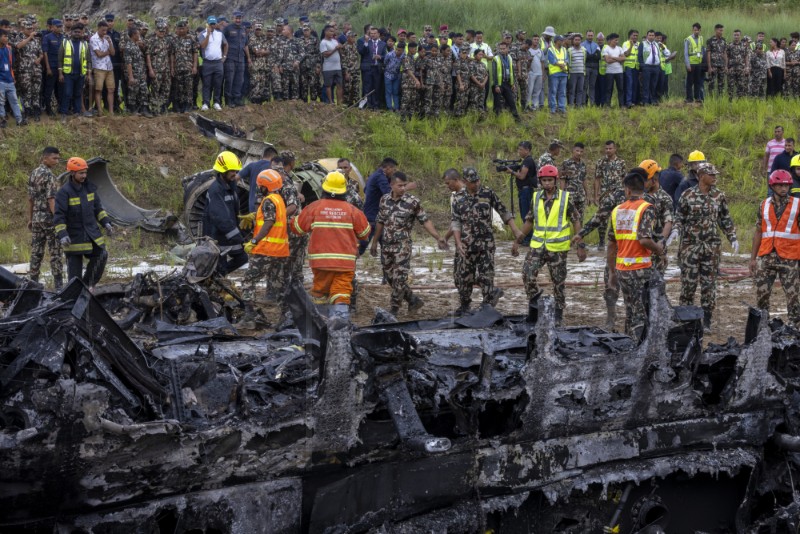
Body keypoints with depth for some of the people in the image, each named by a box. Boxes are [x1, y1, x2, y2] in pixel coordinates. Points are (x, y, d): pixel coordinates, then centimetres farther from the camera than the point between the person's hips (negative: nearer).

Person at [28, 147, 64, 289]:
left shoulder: (34, 174, 12)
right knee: (55, 252, -4)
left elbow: (30, 198, 15)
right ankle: (58, 285, -4)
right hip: (49, 218, -8)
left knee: (36, 251, 9)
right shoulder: (48, 175, -13)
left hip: (36, 218, 8)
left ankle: (33, 283, 11)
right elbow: (51, 199, -19)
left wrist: (30, 219, 19)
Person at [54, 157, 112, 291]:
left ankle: (89, 283, 9)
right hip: (74, 237, -5)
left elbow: (98, 208, 19)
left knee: (101, 256, -9)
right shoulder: (64, 192, -12)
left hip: (92, 233, 5)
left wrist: (105, 222, 7)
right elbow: (59, 217, -13)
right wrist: (62, 235, -22)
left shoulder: (90, 188, 7)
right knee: (74, 269, 0)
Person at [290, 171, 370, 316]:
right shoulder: (352, 210, 0)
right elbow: (364, 232, 9)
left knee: (320, 289, 16)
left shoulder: (314, 207, -2)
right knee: (342, 291, -2)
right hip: (345, 260, -1)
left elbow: (297, 228, 5)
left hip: (321, 259, 1)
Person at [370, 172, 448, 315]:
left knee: (399, 278, -7)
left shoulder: (413, 202, -9)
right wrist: (374, 242, 18)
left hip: (402, 245, -5)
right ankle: (413, 300, 23)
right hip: (386, 245, 5)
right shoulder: (384, 200, 5)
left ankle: (394, 309, 2)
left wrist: (438, 238, -16)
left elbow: (425, 221, -7)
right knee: (390, 276, 10)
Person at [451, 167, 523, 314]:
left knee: (485, 275, -7)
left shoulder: (488, 194, 0)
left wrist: (515, 230, -2)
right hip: (466, 244, 2)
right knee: (463, 276, 7)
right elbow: (456, 222, 2)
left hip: (485, 243, -2)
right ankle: (464, 305, 22)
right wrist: (458, 243, -9)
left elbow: (503, 212, 4)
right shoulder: (459, 199, 4)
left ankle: (488, 305, 2)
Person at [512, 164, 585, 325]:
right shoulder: (536, 198, 6)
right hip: (537, 246, 3)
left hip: (558, 248, -3)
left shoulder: (565, 198, -4)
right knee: (528, 275, -14)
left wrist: (581, 246, -5)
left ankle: (559, 314, 19)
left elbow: (576, 222, -1)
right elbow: (529, 221, 16)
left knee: (558, 282, 6)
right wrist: (518, 241, 12)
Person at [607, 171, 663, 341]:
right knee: (642, 314, -2)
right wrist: (658, 249, -2)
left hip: (622, 269, 6)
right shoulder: (646, 209, -9)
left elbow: (611, 245, 12)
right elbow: (644, 239, -21)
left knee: (630, 311, 16)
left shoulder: (617, 210, 9)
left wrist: (612, 272, 19)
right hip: (641, 268, -6)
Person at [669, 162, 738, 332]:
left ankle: (706, 321, 10)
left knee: (709, 283, 3)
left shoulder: (719, 196, 6)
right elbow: (679, 218, 3)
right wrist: (675, 231, -15)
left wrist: (733, 238, 5)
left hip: (711, 247, 2)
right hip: (690, 246, -2)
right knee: (688, 283, 0)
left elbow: (725, 220, 13)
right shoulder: (688, 195, -2)